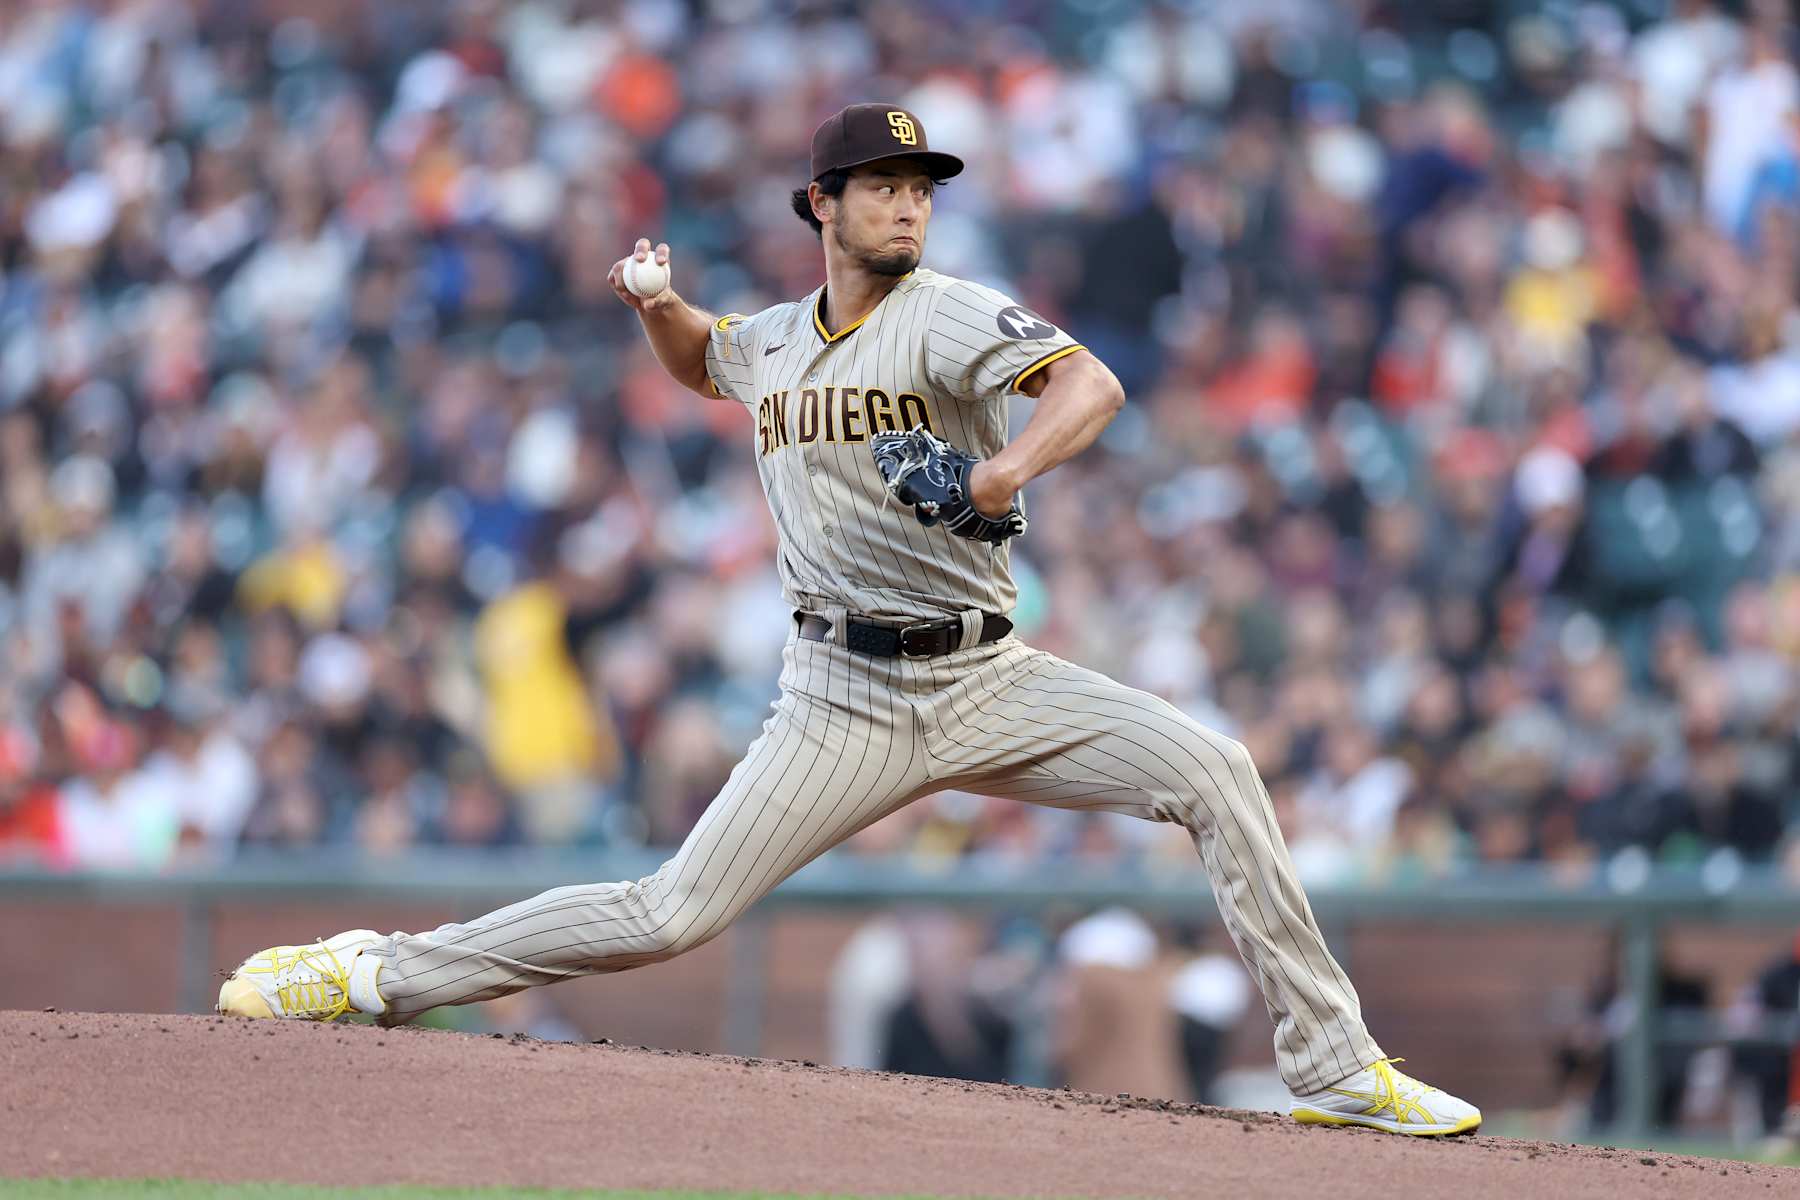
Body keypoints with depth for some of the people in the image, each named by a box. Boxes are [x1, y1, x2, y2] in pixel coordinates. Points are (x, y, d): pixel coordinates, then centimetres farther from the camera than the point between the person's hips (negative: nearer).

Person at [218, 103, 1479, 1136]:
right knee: (674, 913, -7)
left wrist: (1000, 473, -42)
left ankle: (1334, 1064, -13)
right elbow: (701, 359, 35)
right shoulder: (775, 341, 9)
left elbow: (1091, 384, -25)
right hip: (844, 704, 2)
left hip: (986, 680, -2)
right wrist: (659, 304, 12)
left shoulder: (948, 314, -7)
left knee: (1212, 770, -20)